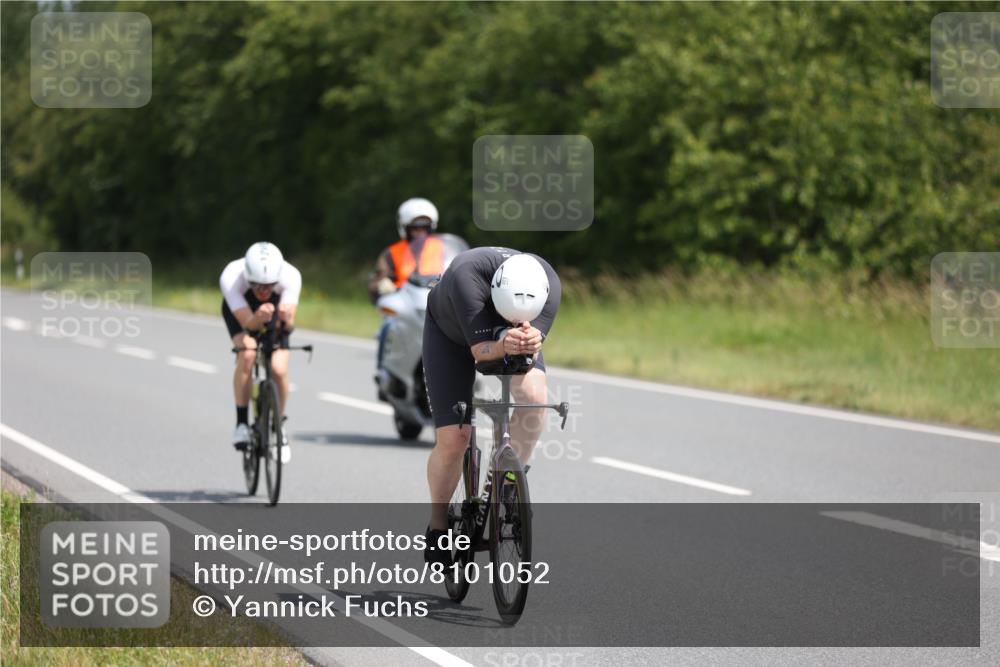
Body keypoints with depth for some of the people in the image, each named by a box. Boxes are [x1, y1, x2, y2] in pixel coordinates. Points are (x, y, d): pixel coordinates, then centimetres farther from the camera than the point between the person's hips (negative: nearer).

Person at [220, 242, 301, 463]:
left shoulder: (290, 277, -36)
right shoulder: (231, 278, -38)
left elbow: (288, 325, -38)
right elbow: (247, 322, -39)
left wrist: (285, 320, -61)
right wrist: (259, 318, -60)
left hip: (275, 306, 1)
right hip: (240, 310, -1)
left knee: (279, 370, -17)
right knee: (247, 354, -30)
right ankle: (241, 423, -15)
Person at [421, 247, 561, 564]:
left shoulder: (549, 284, -34)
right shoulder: (467, 277, -43)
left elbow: (534, 346, -35)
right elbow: (480, 350, -43)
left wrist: (529, 341, -58)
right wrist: (504, 345, -64)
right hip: (450, 332, -2)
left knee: (533, 393, -30)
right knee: (453, 439, -10)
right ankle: (438, 524, 14)